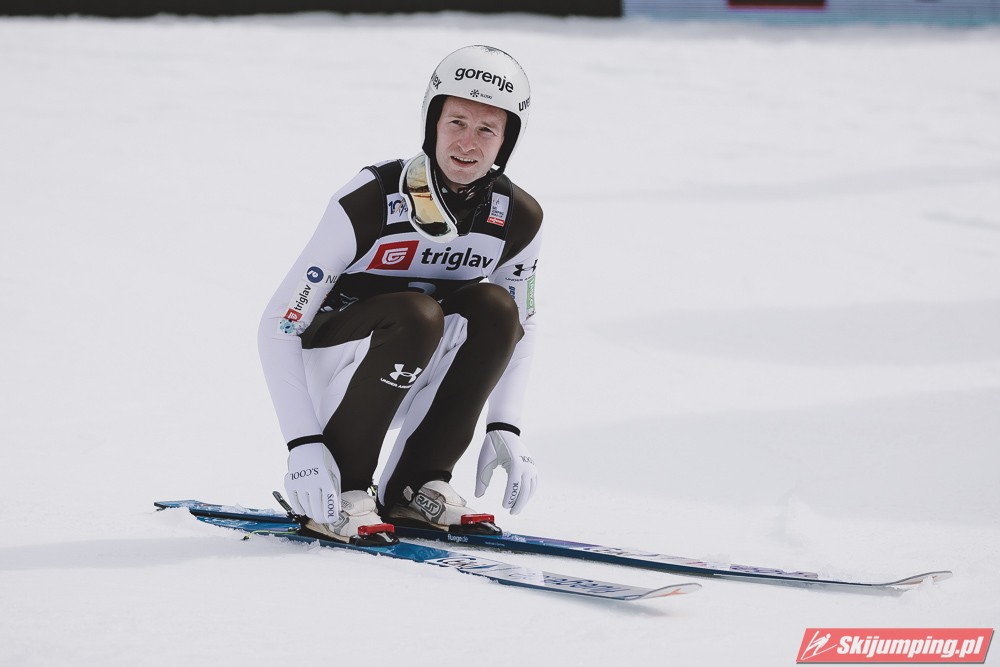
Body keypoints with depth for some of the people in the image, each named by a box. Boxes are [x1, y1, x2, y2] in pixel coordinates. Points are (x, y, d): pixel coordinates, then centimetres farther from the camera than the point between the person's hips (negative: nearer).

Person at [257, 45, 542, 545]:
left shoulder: (519, 220, -10)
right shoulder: (369, 203, -24)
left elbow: (520, 329, 9)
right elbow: (278, 327, -21)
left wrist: (504, 429, -5)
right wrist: (304, 444, -29)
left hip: (412, 386, 5)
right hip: (326, 369, -4)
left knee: (494, 308, -22)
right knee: (416, 314, -32)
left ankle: (415, 486, -12)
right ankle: (342, 490, -19)